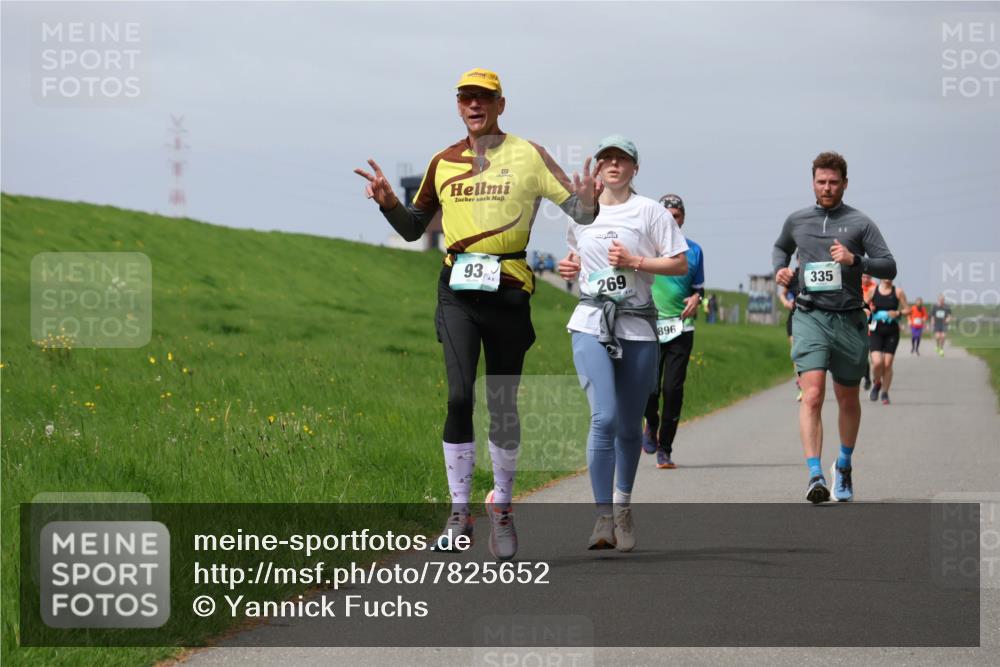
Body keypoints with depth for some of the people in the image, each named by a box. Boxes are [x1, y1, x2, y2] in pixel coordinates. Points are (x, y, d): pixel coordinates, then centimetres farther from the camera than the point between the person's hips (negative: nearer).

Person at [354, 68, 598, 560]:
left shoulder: (528, 156, 3)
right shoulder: (444, 162, 11)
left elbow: (579, 212, -2)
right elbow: (413, 229, 20)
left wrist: (587, 201, -26)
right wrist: (388, 202, 0)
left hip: (508, 292, -1)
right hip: (458, 290, 1)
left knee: (503, 406, 5)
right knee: (459, 397, -13)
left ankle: (501, 510, 20)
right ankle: (459, 514, -8)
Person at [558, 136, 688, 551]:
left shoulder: (650, 211, 2)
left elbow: (680, 264, -2)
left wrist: (635, 261, -12)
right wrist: (571, 266, 8)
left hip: (638, 327, -1)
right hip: (591, 324, 1)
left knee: (629, 426, 7)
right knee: (604, 418, -16)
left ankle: (622, 507, 27)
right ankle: (603, 517, -18)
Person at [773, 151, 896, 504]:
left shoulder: (860, 223, 3)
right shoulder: (797, 221, 12)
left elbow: (889, 266, -2)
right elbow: (780, 247, 33)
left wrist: (854, 260, -18)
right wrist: (780, 268, 11)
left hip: (849, 320, 0)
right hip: (809, 317, 0)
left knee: (848, 400, 13)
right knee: (812, 395, -18)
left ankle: (844, 465, 37)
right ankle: (815, 476, -26)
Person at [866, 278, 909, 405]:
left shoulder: (898, 292, 1)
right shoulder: (873, 291, 1)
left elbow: (907, 309, 5)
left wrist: (898, 313, -14)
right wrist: (869, 309, -11)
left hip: (892, 332, 0)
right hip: (876, 331, 0)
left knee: (888, 364, -1)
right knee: (877, 362, -15)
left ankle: (885, 393, 15)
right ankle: (876, 383, 16)